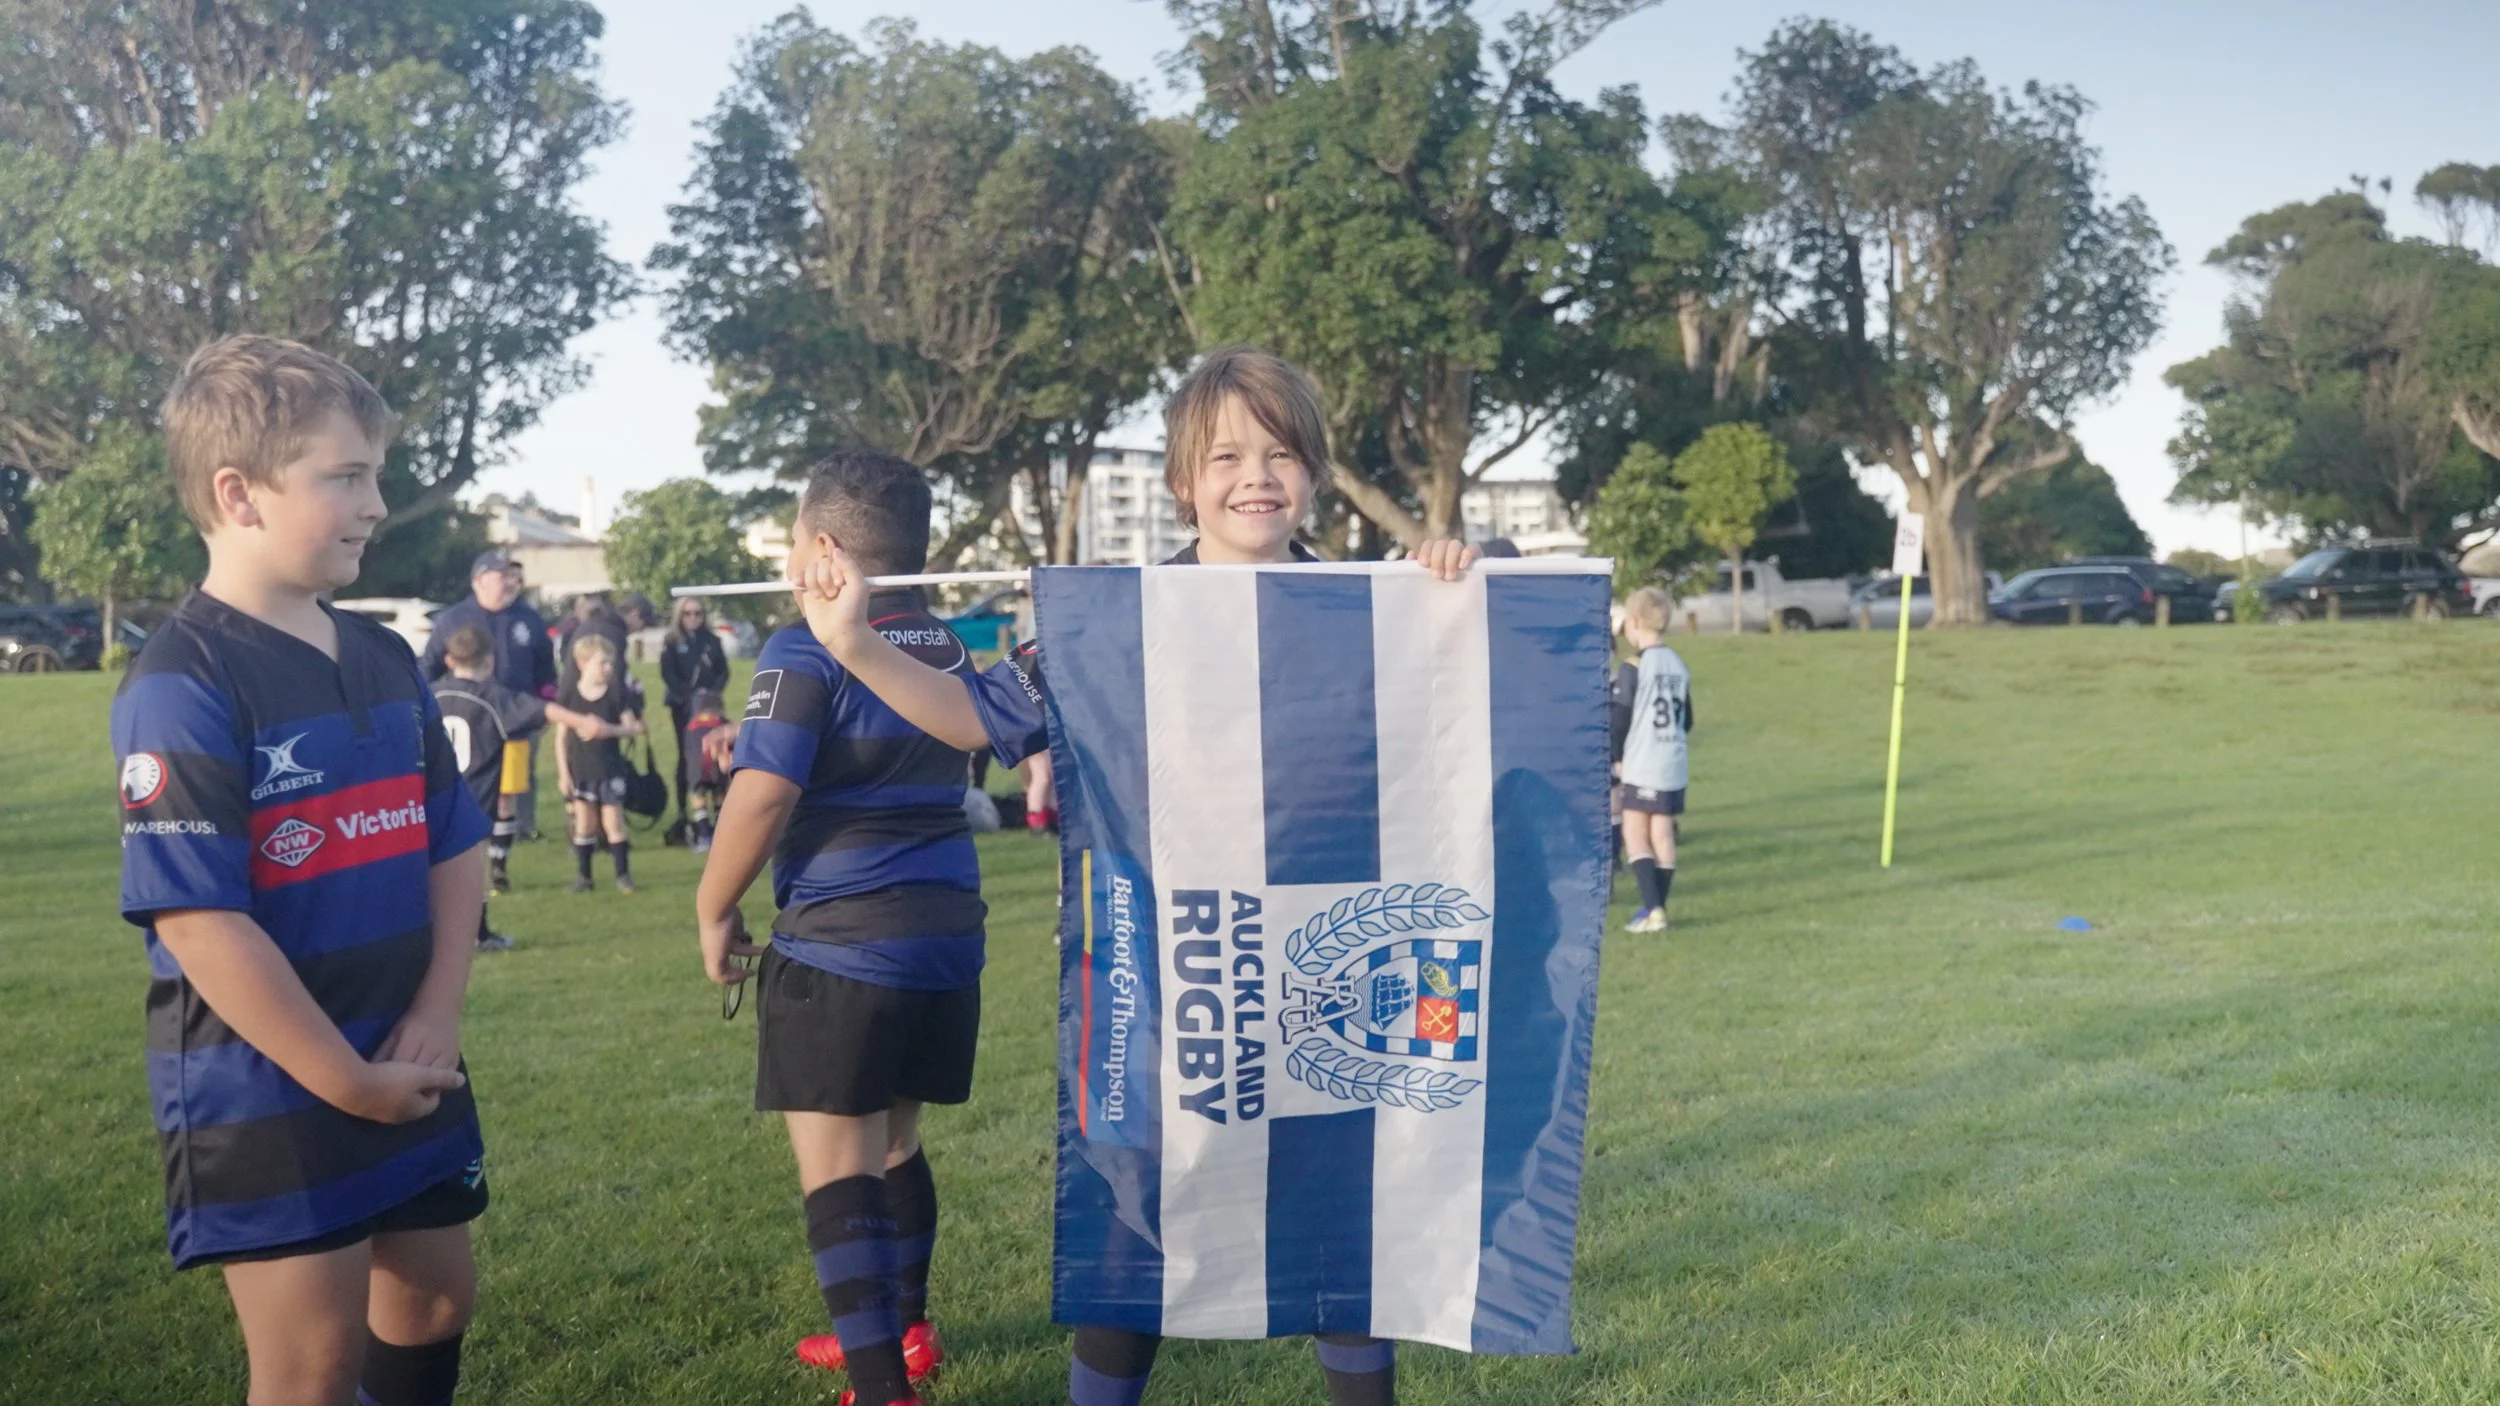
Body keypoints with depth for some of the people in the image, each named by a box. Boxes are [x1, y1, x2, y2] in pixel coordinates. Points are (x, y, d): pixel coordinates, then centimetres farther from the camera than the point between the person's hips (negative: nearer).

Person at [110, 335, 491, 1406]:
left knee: (435, 1302, 21)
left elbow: (454, 844, 9)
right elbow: (196, 919, -23)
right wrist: (345, 1083, -19)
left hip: (409, 1072, 7)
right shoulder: (183, 685, -19)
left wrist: (437, 1019, -4)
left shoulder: (383, 661, 5)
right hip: (264, 1095, -7)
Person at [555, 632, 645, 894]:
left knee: (613, 822, 0)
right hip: (580, 771, 1)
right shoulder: (569, 695, -4)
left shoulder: (617, 693, -4)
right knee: (584, 824, 8)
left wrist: (610, 729, -24)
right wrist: (563, 772, -2)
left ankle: (623, 875, 7)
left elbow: (633, 727, -4)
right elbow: (562, 737, 0)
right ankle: (582, 876, 18)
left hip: (610, 769, -1)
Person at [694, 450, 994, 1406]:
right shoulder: (952, 649, 11)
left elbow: (763, 795, -20)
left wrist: (714, 911, -7)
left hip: (839, 944, -8)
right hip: (948, 935, 8)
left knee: (837, 1166, -1)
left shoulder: (806, 651, -12)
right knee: (893, 1143, 22)